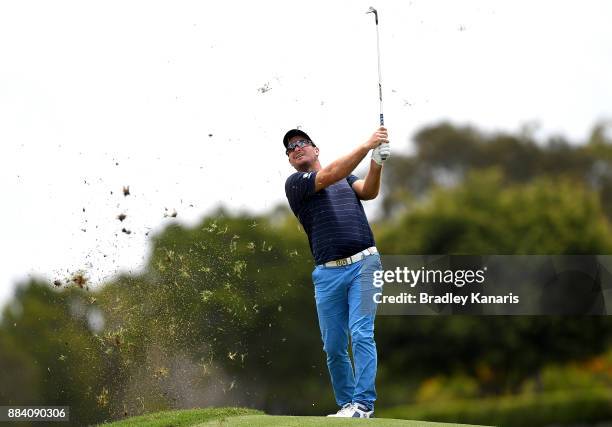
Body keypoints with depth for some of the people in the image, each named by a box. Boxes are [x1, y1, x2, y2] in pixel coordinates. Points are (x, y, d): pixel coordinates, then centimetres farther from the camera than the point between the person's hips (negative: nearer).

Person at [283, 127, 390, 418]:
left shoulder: (347, 178, 18)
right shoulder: (295, 183, 6)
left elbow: (369, 191, -3)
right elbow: (329, 176, -11)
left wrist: (377, 163, -22)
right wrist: (366, 146, -19)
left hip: (363, 263, 0)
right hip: (327, 273, 0)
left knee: (361, 334, -12)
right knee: (333, 347, 2)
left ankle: (363, 403, -16)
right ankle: (346, 404, 13)